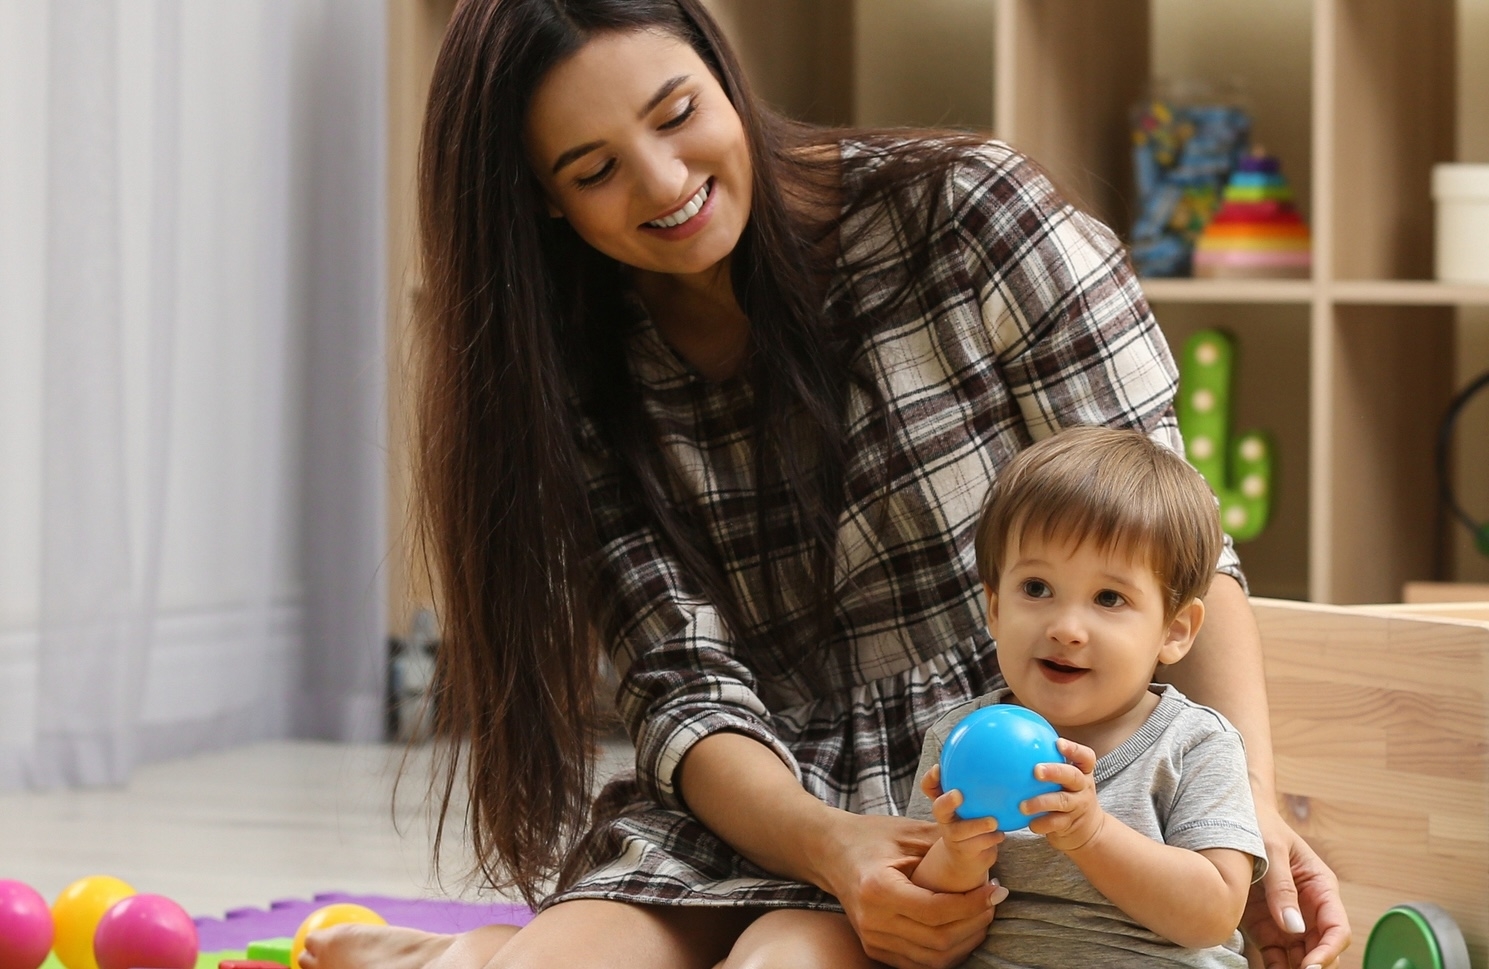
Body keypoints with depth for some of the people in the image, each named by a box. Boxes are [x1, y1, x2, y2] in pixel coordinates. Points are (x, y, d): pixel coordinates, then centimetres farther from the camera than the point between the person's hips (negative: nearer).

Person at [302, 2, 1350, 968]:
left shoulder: (962, 212, -6)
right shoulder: (581, 380, 3)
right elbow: (690, 684, -5)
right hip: (763, 809, 3)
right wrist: (830, 849, -27)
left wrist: (1250, 807, -21)